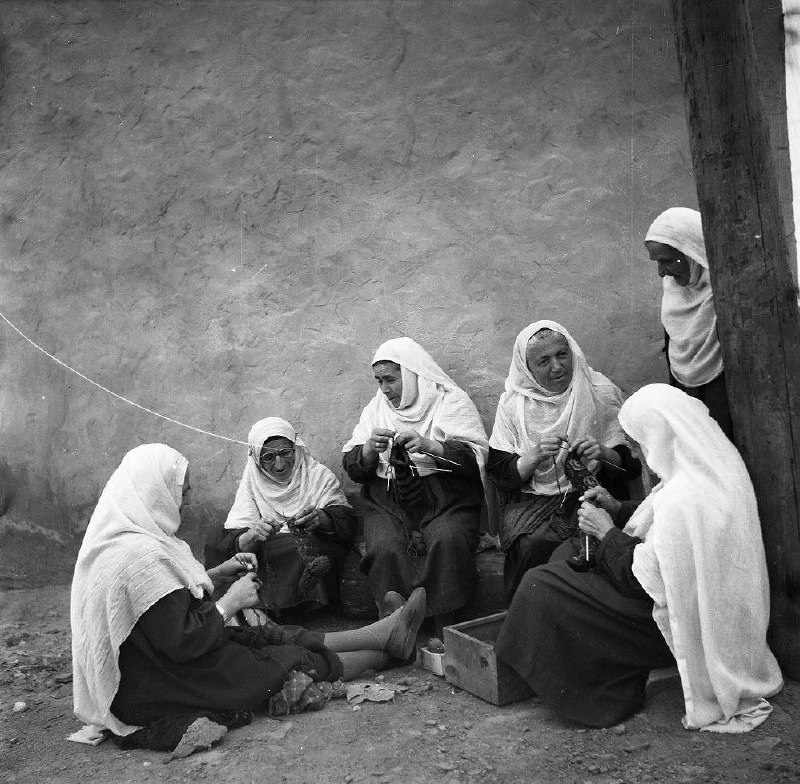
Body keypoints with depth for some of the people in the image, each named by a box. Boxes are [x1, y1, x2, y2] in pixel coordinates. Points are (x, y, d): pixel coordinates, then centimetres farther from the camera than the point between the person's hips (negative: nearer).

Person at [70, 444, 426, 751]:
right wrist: (231, 602, -14)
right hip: (160, 699, -9)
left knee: (277, 637, 11)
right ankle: (387, 647, 23)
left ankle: (384, 632, 21)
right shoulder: (141, 556, -30)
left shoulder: (119, 539, 3)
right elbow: (182, 642, -28)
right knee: (297, 660, 3)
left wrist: (219, 573, 4)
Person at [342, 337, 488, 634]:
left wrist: (430, 447, -21)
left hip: (445, 500, -2)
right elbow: (352, 469, 14)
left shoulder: (452, 401, 6)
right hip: (388, 501, 3)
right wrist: (369, 449, -9)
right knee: (384, 550, -27)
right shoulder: (375, 409, 18)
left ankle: (447, 630, -18)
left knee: (447, 542, -32)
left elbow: (476, 457, -6)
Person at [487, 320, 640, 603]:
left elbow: (631, 463, 2)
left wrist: (602, 454, -20)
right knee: (533, 544, -28)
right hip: (530, 501, 1)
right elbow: (500, 472, -2)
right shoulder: (512, 404, 2)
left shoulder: (600, 393, 1)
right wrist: (535, 457, -21)